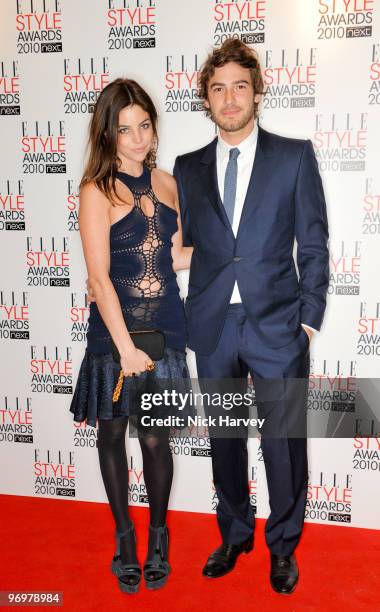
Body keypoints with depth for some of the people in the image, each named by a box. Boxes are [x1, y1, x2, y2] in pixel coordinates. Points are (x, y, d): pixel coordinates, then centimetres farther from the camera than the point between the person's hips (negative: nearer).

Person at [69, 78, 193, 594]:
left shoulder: (166, 184, 6)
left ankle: (158, 535, 32)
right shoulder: (97, 192, -9)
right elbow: (99, 279, -13)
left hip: (164, 330, 3)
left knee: (156, 438, 8)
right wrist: (126, 348, -15)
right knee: (113, 435, 12)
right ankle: (125, 537, 34)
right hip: (114, 333, -3)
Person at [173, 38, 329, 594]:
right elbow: (185, 244, 9)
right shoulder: (189, 167, 9)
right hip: (213, 329, 3)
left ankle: (283, 545, 32)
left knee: (284, 443, 7)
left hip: (277, 326, -2)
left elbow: (314, 245, 0)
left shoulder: (294, 156, 2)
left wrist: (309, 319, -4)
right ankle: (235, 534, 37)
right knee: (224, 441, 15)